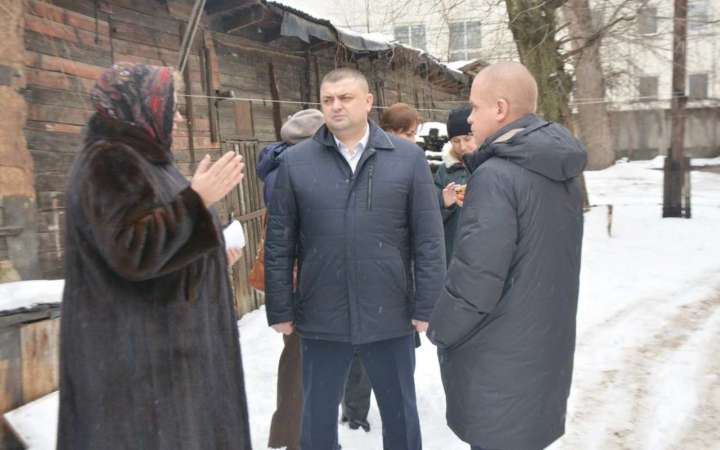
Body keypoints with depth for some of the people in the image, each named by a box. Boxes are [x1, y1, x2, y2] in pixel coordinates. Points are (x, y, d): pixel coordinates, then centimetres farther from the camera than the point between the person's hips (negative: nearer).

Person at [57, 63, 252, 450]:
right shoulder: (110, 162, -17)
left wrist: (212, 256, 17)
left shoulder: (141, 157, 15)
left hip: (157, 338, 10)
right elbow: (132, 252, -28)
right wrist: (197, 198, -25)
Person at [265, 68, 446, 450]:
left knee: (400, 414, 18)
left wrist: (426, 306, -4)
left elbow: (429, 240, -2)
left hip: (390, 316, 0)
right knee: (317, 416, 17)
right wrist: (280, 310, -1)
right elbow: (279, 244, 0)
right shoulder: (294, 162, -1)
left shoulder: (408, 157, -2)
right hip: (320, 318, 1)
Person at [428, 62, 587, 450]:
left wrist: (440, 329, -8)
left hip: (500, 360, -8)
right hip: (547, 347, 8)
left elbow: (476, 275, -24)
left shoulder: (496, 176, -22)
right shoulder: (563, 172, 7)